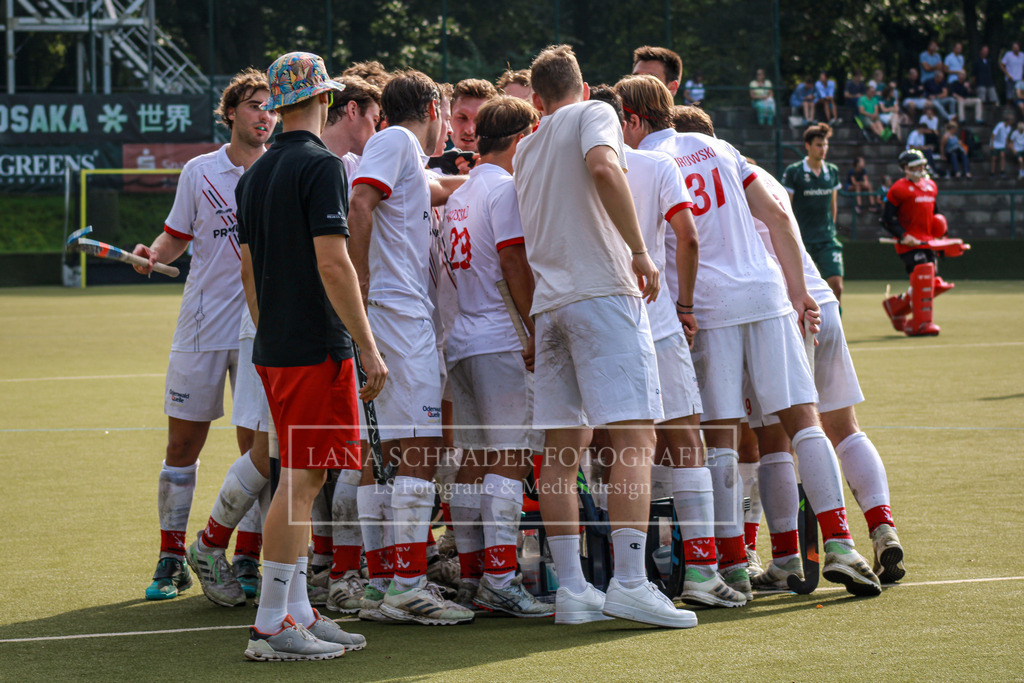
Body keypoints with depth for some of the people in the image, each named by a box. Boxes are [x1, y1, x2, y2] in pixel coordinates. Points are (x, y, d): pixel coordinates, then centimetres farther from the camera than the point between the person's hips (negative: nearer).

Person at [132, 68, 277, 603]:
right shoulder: (199, 172, 6)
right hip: (201, 328, 1)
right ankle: (171, 558, 15)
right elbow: (177, 236, 15)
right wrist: (153, 254, -5)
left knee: (258, 449, -4)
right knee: (183, 444, 3)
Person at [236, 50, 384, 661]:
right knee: (300, 479, -8)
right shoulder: (321, 166, -11)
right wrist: (369, 348, -15)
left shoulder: (256, 175, 15)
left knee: (304, 478, 14)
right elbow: (333, 264, -18)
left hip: (274, 351, 9)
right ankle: (271, 627, -8)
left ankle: (298, 612, 17)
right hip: (317, 348, -9)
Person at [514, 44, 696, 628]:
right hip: (604, 290, -7)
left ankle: (570, 587, 4)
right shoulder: (594, 114, 2)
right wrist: (639, 251, -16)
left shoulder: (526, 151, 23)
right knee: (635, 438, -11)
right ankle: (629, 581, -20)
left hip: (550, 302, 7)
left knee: (563, 449, 6)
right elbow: (604, 168, -18)